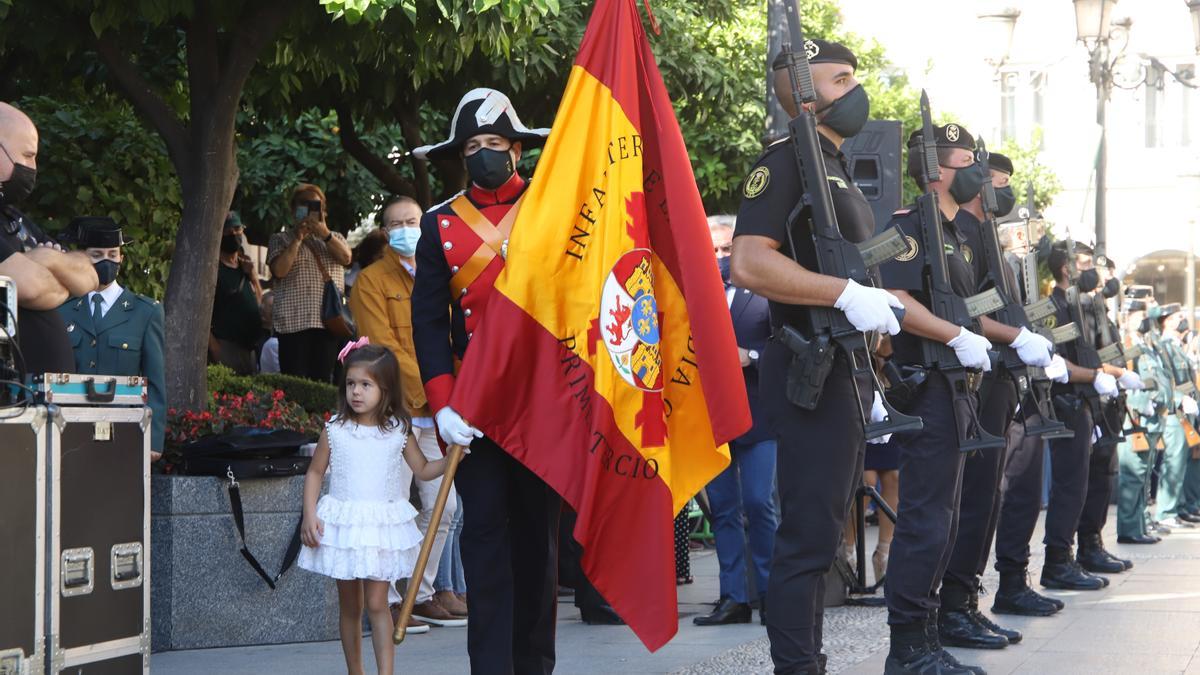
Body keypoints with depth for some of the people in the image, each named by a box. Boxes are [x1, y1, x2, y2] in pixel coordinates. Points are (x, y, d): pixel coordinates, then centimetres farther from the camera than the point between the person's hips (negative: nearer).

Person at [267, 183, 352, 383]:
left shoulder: (334, 237, 22)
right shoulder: (280, 239, 12)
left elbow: (346, 258, 1)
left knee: (323, 381, 0)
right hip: (295, 322, -3)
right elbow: (279, 270, -6)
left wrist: (325, 234, -8)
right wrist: (297, 239, -5)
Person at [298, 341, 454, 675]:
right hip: (342, 523, 1)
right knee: (349, 606, 9)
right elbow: (315, 473, 7)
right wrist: (309, 515, -3)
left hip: (383, 525, -1)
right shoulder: (334, 431, -1)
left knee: (377, 603, -8)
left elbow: (423, 470, 11)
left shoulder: (398, 431, 1)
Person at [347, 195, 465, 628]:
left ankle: (421, 593, 21)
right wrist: (427, 389, -18)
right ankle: (387, 601, 0)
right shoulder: (372, 281, -2)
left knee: (442, 506, 10)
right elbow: (384, 347, -11)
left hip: (436, 410, 7)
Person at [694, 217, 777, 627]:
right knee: (723, 510, 5)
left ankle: (769, 593, 5)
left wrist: (751, 356, -14)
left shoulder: (763, 294, 4)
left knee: (759, 504, -5)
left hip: (755, 415, -2)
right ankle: (733, 597, 8)